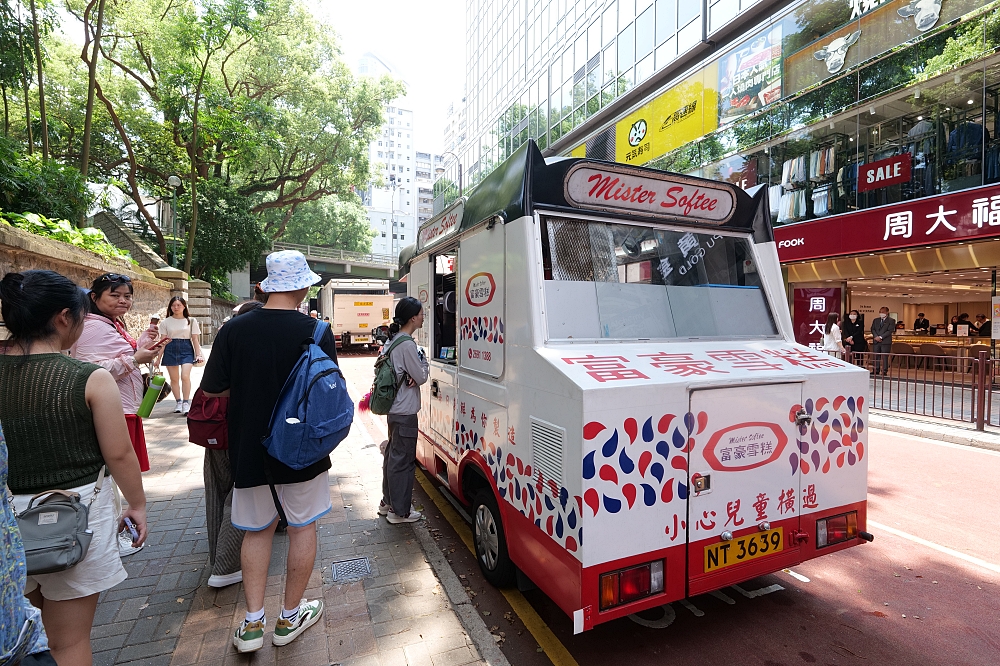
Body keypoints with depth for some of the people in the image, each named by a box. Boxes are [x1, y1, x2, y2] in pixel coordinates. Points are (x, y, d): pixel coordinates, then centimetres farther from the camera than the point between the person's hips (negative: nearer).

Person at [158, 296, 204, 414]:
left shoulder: (191, 321, 5)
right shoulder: (165, 322, 7)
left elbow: (195, 339, 6)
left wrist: (198, 354, 0)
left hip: (186, 349, -2)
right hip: (170, 350, 2)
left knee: (185, 376, -16)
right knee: (174, 378, 5)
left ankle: (186, 403, -9)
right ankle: (179, 402, 16)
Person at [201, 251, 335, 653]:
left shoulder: (234, 329, -8)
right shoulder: (317, 331, -14)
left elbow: (213, 391, -2)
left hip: (249, 451, 2)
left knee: (257, 530, 20)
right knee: (303, 527, 15)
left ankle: (252, 623, 25)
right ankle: (290, 618, 29)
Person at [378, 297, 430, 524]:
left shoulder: (392, 340, 8)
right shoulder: (407, 345, -21)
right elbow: (421, 377, -16)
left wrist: (412, 375, -5)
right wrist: (423, 360, 1)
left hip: (394, 408, 10)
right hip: (405, 411, -10)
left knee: (392, 454, 20)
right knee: (403, 460, 2)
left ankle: (387, 502, 34)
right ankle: (399, 511, 15)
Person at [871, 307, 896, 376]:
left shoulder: (891, 320, 1)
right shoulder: (875, 320, 16)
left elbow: (890, 331, -8)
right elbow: (872, 329, 9)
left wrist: (881, 337, -16)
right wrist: (876, 336, -8)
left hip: (886, 341, -4)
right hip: (876, 341, 4)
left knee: (885, 357, -3)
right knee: (876, 356, 5)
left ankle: (884, 371, 2)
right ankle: (876, 370, 10)